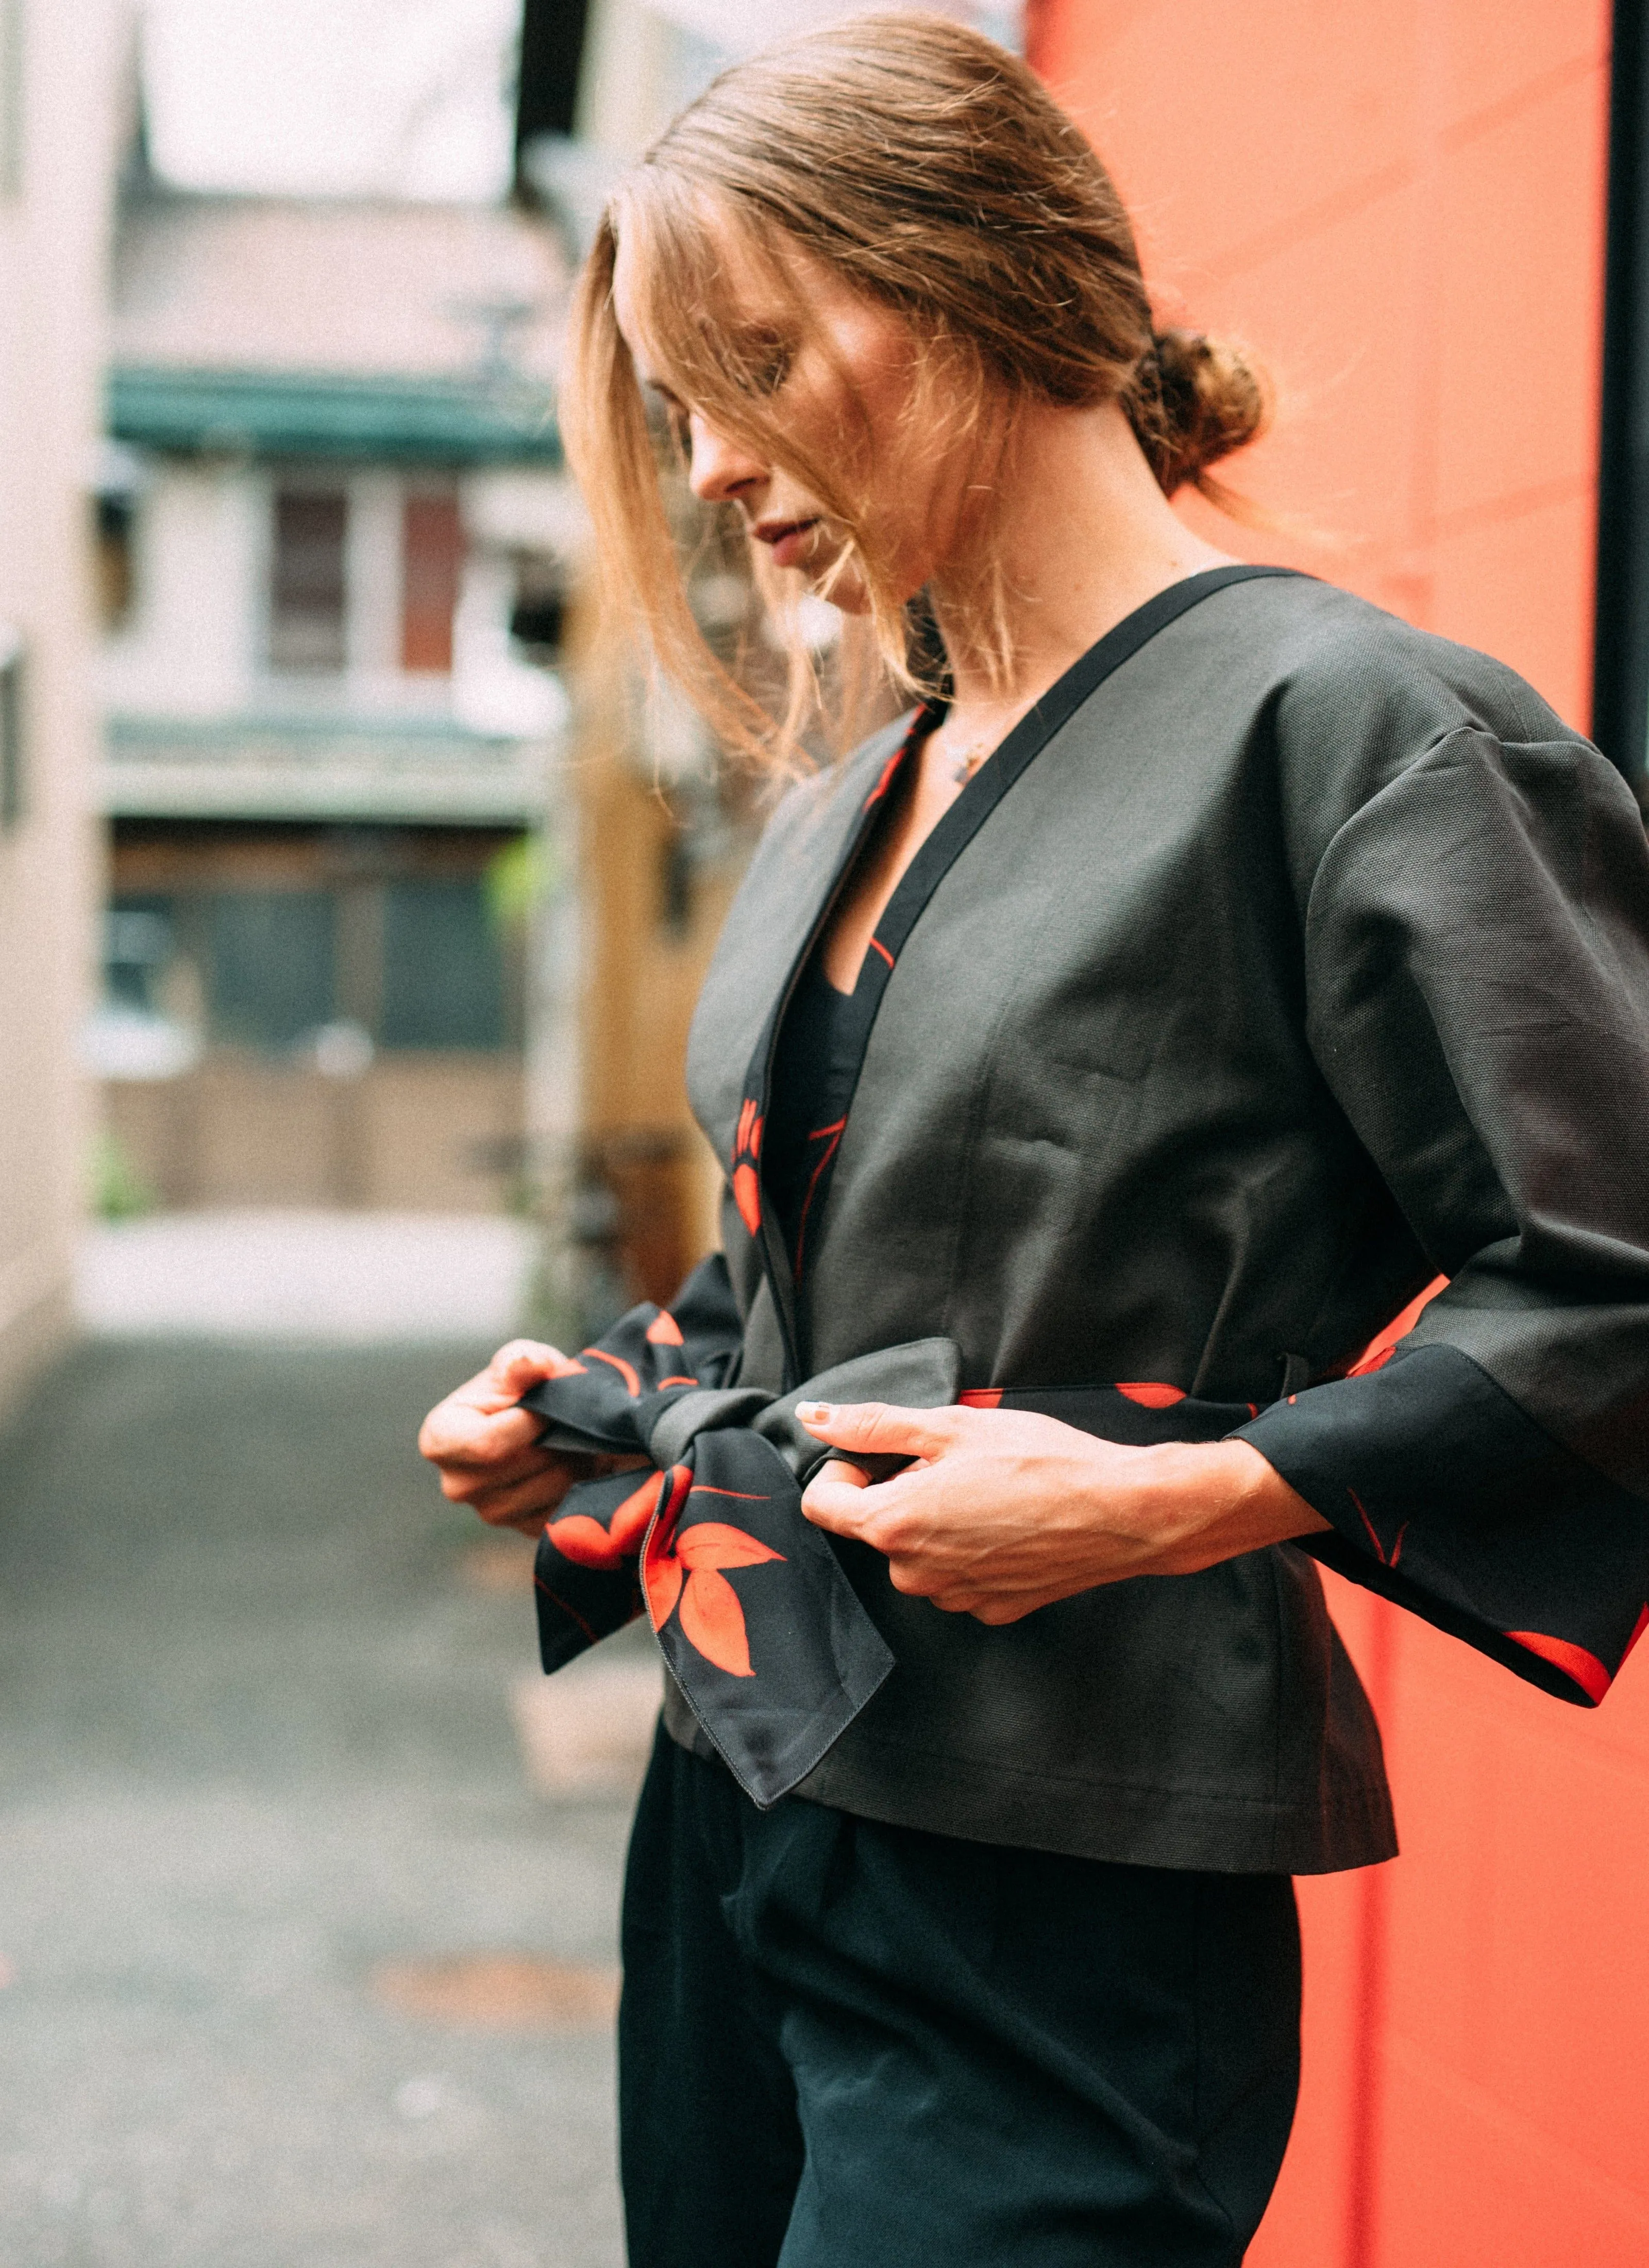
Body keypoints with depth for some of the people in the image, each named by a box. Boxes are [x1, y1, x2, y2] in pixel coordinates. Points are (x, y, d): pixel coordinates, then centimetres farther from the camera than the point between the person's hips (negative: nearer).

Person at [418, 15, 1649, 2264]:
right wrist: (606, 1409, 8)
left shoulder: (1342, 721, -11)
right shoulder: (836, 812, 14)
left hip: (1061, 1902, -8)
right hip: (732, 1817, 8)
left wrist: (1176, 1504, -22)